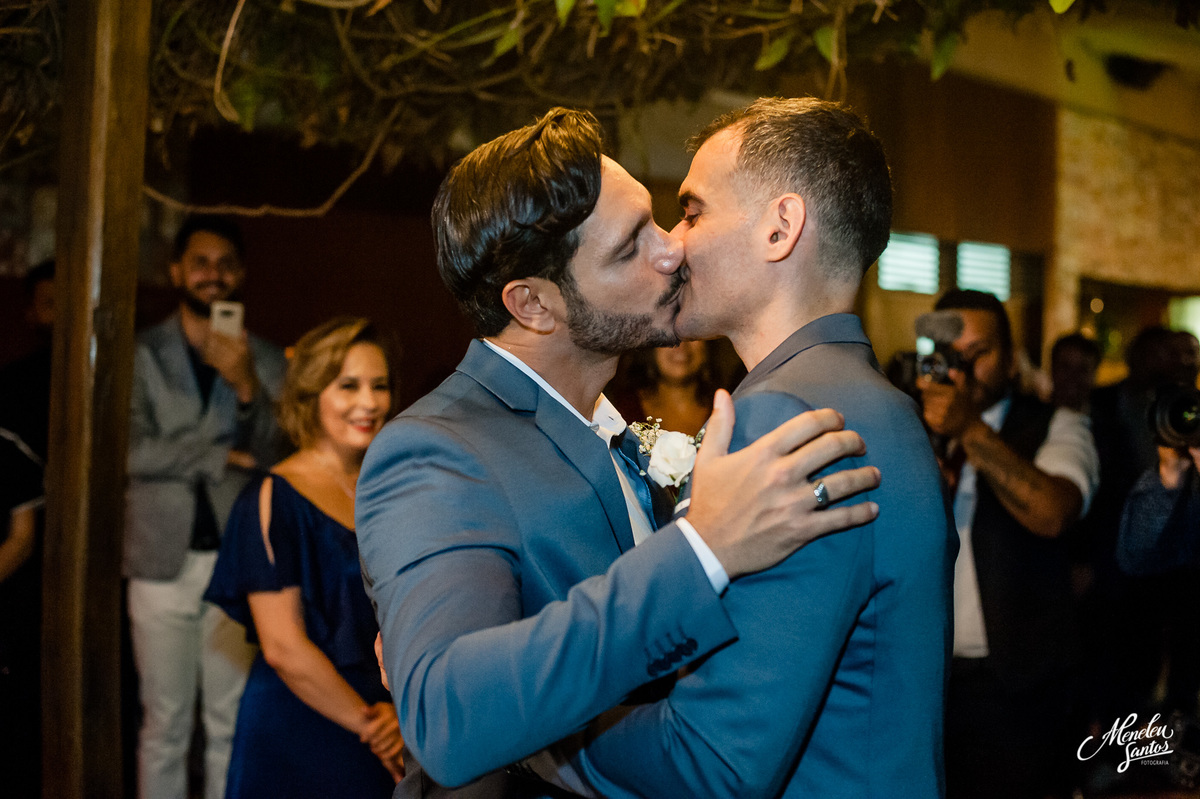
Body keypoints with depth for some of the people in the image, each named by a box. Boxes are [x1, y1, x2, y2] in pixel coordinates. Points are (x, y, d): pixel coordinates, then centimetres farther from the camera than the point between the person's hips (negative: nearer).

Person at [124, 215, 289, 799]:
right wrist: (221, 456, -8)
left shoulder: (266, 362, 7)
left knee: (232, 723, 6)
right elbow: (132, 451, -7)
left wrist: (247, 387, -16)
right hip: (164, 560, -1)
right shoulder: (142, 354, 3)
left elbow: (274, 457, -1)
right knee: (165, 723, 5)